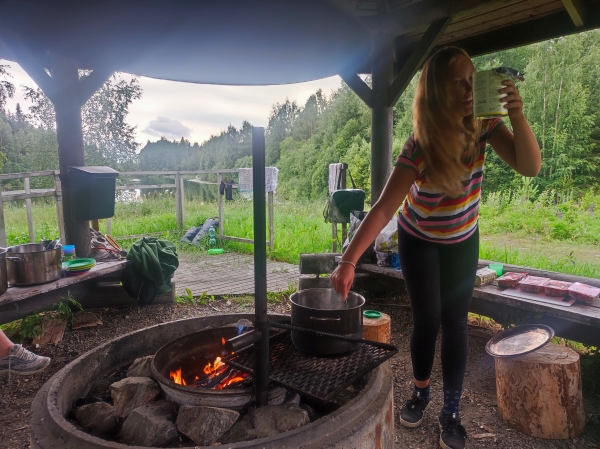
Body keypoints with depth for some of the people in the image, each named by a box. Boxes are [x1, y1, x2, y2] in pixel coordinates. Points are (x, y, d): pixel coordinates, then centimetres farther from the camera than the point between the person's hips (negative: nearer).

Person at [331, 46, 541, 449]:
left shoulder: (483, 125, -17)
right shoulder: (420, 146, -29)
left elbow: (530, 167, -23)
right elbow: (384, 208, -35)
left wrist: (518, 116, -39)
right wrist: (348, 261, -43)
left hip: (462, 240, 3)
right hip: (419, 240, -2)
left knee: (455, 322, 2)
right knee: (427, 320, 2)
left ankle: (451, 412, 18)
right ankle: (420, 393, 29)